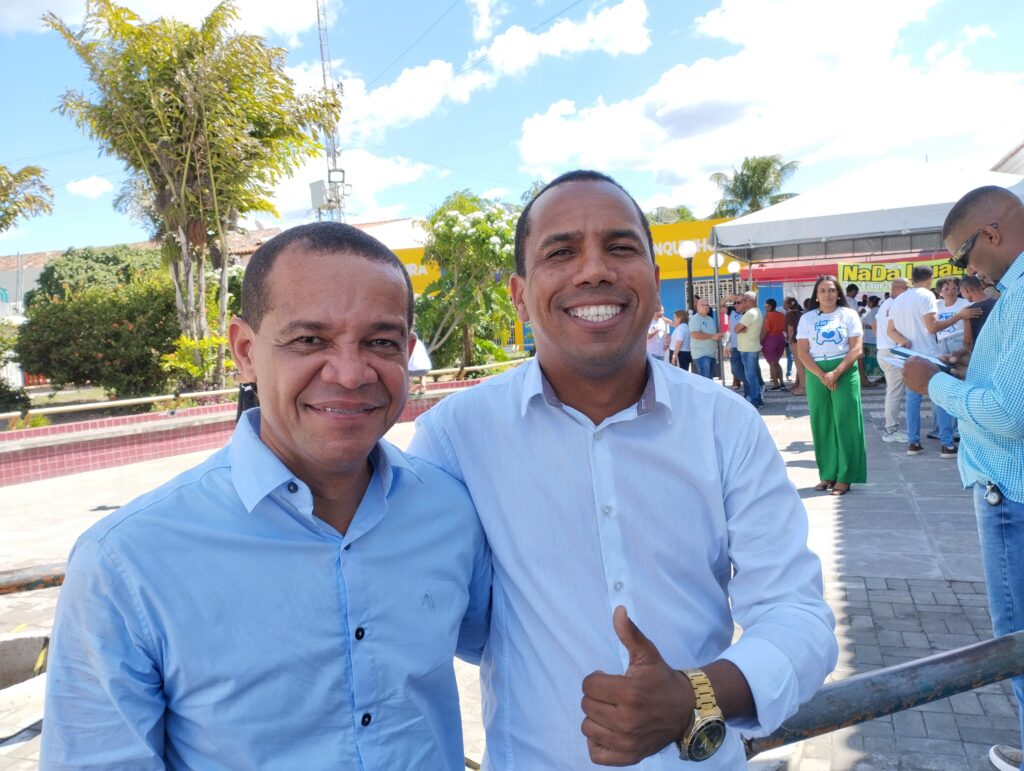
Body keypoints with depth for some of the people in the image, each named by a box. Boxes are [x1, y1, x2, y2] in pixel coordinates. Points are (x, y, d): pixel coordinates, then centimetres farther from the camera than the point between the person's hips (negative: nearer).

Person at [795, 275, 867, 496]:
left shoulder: (849, 314, 3)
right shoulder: (807, 318, 7)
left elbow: (856, 349, -4)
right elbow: (802, 352, 0)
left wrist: (836, 373, -16)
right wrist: (822, 375, -12)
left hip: (845, 372, -2)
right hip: (816, 374, 2)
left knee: (845, 423, -2)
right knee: (821, 423, 3)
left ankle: (844, 477, 2)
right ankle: (827, 474, 10)